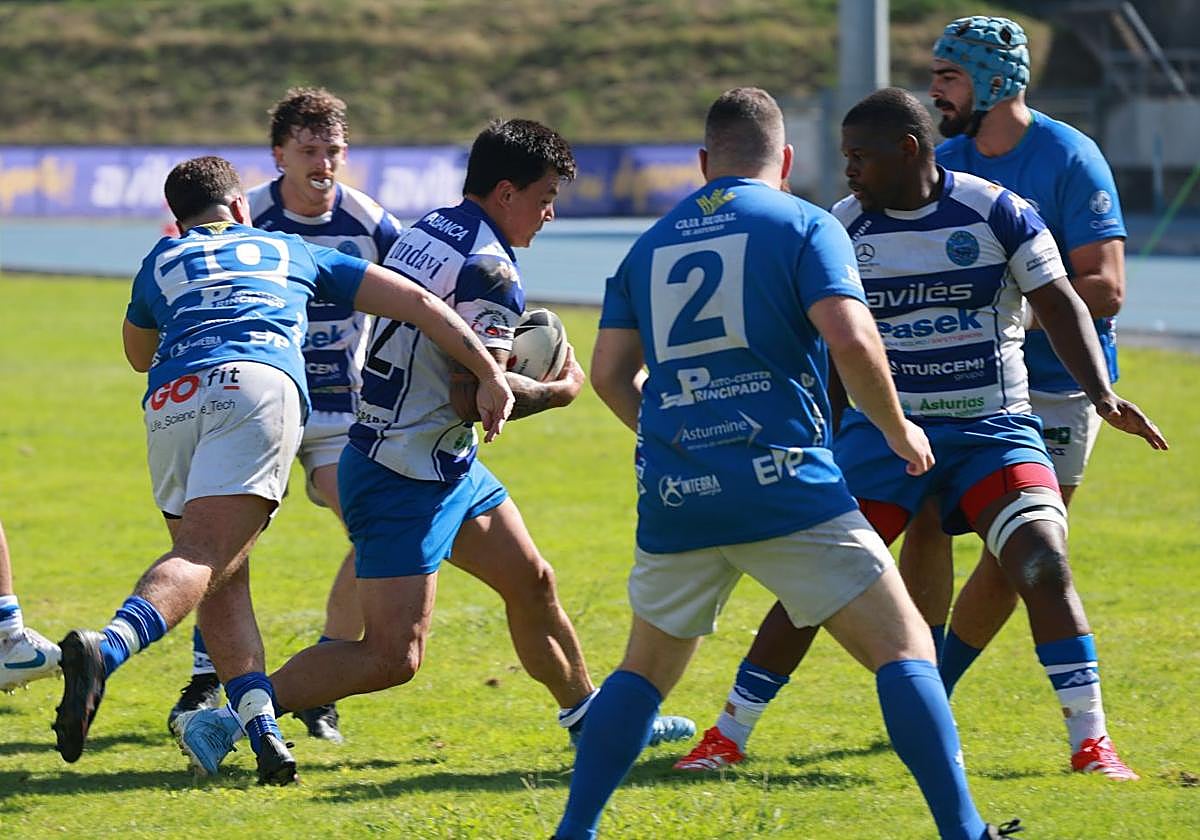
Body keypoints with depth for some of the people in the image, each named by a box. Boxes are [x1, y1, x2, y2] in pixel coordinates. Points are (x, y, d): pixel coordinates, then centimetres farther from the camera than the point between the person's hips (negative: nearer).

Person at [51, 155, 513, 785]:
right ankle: (105, 649, -43)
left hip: (169, 401, 2)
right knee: (204, 560, -16)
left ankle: (261, 728, -7)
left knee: (221, 581, 11)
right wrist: (489, 373, 27)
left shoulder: (161, 262, 34)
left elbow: (139, 354, 52)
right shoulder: (290, 252, 33)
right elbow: (414, 300, 28)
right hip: (258, 383, -2)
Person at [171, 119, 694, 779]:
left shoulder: (427, 230, 9)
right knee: (393, 658, -12)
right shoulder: (491, 268, -20)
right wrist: (558, 390, -8)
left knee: (532, 581, 21)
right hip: (405, 481, -11)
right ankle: (224, 722, -12)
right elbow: (473, 397, -24)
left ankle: (586, 714, 37)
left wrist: (499, 353, 10)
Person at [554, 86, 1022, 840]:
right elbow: (851, 339, -14)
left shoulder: (653, 242, 15)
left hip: (675, 497, 5)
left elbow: (609, 373, 14)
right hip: (784, 486, -5)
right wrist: (899, 430, 1)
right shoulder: (804, 225, 1)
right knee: (904, 648, 1)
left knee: (646, 670, 21)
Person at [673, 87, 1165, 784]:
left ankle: (1092, 741, -9)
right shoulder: (843, 229, -1)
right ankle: (728, 736, 4)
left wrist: (1103, 393, -15)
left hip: (994, 427, -1)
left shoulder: (999, 214, -6)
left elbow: (1060, 305, -2)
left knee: (1044, 564, -19)